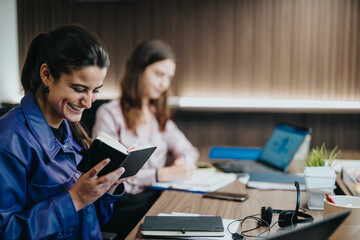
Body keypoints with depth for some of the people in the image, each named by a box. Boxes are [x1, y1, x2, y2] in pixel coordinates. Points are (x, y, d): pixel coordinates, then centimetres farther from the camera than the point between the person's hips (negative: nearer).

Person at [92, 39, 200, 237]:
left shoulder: (159, 115, 20)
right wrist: (161, 175, -19)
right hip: (123, 205, -7)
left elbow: (188, 150, 21)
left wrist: (182, 163, -4)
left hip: (157, 197, 7)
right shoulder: (110, 114, -4)